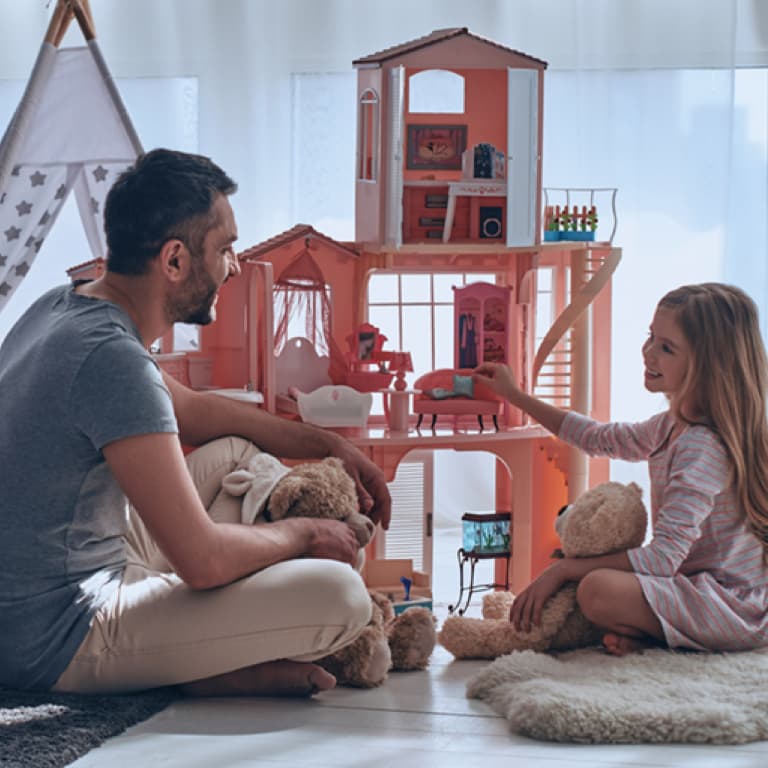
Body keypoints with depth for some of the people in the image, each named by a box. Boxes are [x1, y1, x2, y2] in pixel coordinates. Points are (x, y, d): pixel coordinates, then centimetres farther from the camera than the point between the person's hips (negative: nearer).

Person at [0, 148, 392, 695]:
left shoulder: (63, 306, 6)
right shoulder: (114, 360, -25)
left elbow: (192, 410, 23)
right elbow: (203, 560, -26)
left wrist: (328, 444, 20)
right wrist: (305, 533, -6)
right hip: (59, 644, -10)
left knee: (238, 452, 21)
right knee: (341, 594, -22)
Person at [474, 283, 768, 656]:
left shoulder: (703, 447, -23)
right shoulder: (670, 428, 8)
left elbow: (664, 556, -28)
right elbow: (601, 438, 27)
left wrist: (562, 569, -23)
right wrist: (516, 395, 27)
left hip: (735, 607, -10)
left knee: (598, 590, -32)